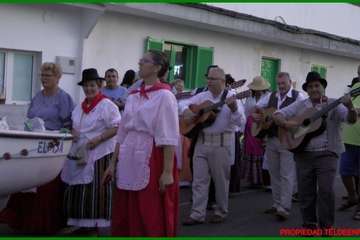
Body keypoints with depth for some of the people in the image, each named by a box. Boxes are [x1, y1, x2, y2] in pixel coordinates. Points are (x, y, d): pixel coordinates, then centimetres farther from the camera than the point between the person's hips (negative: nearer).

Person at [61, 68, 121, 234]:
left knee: (95, 188, -6)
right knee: (78, 187, 8)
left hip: (99, 153, -7)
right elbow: (75, 125, 24)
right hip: (80, 153, 7)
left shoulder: (107, 105, -9)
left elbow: (116, 127, -14)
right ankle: (82, 221, 17)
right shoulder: (80, 107, 14)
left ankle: (94, 222, 1)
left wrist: (99, 139, -20)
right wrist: (73, 132, 1)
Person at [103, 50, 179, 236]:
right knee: (125, 217, 11)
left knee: (152, 220, 1)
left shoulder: (164, 96, -8)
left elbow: (169, 138, -13)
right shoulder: (133, 96, 13)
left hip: (152, 160, -7)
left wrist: (167, 171, -18)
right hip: (129, 161, 7)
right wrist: (113, 163, 14)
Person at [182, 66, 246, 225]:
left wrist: (234, 108, -33)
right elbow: (186, 105, 20)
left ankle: (221, 212, 23)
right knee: (199, 179, 3)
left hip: (221, 143, -4)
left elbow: (240, 122, -15)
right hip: (201, 141, 4)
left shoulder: (231, 98, -6)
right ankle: (197, 214, 7)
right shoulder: (201, 96, 8)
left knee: (221, 180, 7)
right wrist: (186, 111, -4)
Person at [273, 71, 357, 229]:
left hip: (326, 153, -3)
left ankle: (326, 227, 1)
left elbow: (352, 120, -10)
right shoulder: (299, 106, 9)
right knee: (305, 192, 6)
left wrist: (350, 106, -31)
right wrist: (286, 123, -15)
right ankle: (309, 225, 19)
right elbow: (277, 115, 7)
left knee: (326, 190, -10)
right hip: (303, 154, 3)